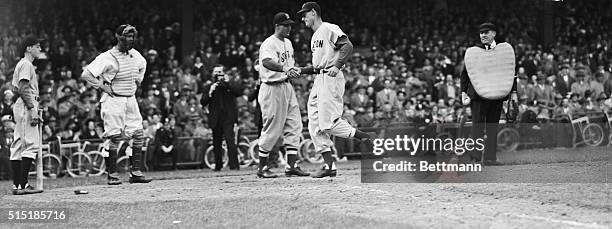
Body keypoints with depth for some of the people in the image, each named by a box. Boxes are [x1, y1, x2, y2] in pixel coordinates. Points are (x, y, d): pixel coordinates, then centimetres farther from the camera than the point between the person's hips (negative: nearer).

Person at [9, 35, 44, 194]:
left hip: (21, 106, 11)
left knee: (18, 146, 8)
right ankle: (22, 185, -17)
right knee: (31, 144, -13)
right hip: (27, 105, -11)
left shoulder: (23, 64, 22)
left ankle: (17, 185, 9)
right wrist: (32, 110, -23)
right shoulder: (26, 64, -9)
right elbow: (23, 89, -18)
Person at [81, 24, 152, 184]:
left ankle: (135, 172, 6)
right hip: (114, 100, -7)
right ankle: (112, 175, 1)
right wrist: (103, 87, -17)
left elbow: (142, 65, 32)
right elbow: (86, 74, -19)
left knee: (138, 135, 1)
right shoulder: (107, 58, -14)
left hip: (131, 99, 7)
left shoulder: (135, 54, 7)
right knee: (114, 138, -7)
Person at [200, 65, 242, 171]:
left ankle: (234, 164, -19)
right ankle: (218, 165, 18)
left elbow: (239, 92, -8)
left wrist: (228, 82, -12)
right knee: (216, 144, 7)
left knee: (230, 140, -18)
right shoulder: (209, 87, 14)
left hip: (228, 118, -3)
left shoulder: (230, 84, 10)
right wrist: (210, 92, -9)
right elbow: (203, 103, 5)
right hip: (215, 119, 3)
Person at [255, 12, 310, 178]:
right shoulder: (269, 44, -16)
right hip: (272, 88, -9)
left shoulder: (288, 43, 13)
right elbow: (267, 62, -35)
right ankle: (262, 168, 7)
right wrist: (285, 69, -49)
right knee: (272, 129, -4)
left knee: (294, 126, 4)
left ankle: (291, 166, 7)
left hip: (287, 87, 9)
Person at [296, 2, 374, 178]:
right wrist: (301, 70, 16)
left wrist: (337, 66, -29)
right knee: (315, 126, 2)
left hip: (331, 78, -10)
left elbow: (348, 46, -18)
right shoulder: (314, 37, 24)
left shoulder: (329, 29, -4)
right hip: (318, 81, 10)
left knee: (328, 123, -16)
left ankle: (364, 137, -2)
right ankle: (329, 166, 3)